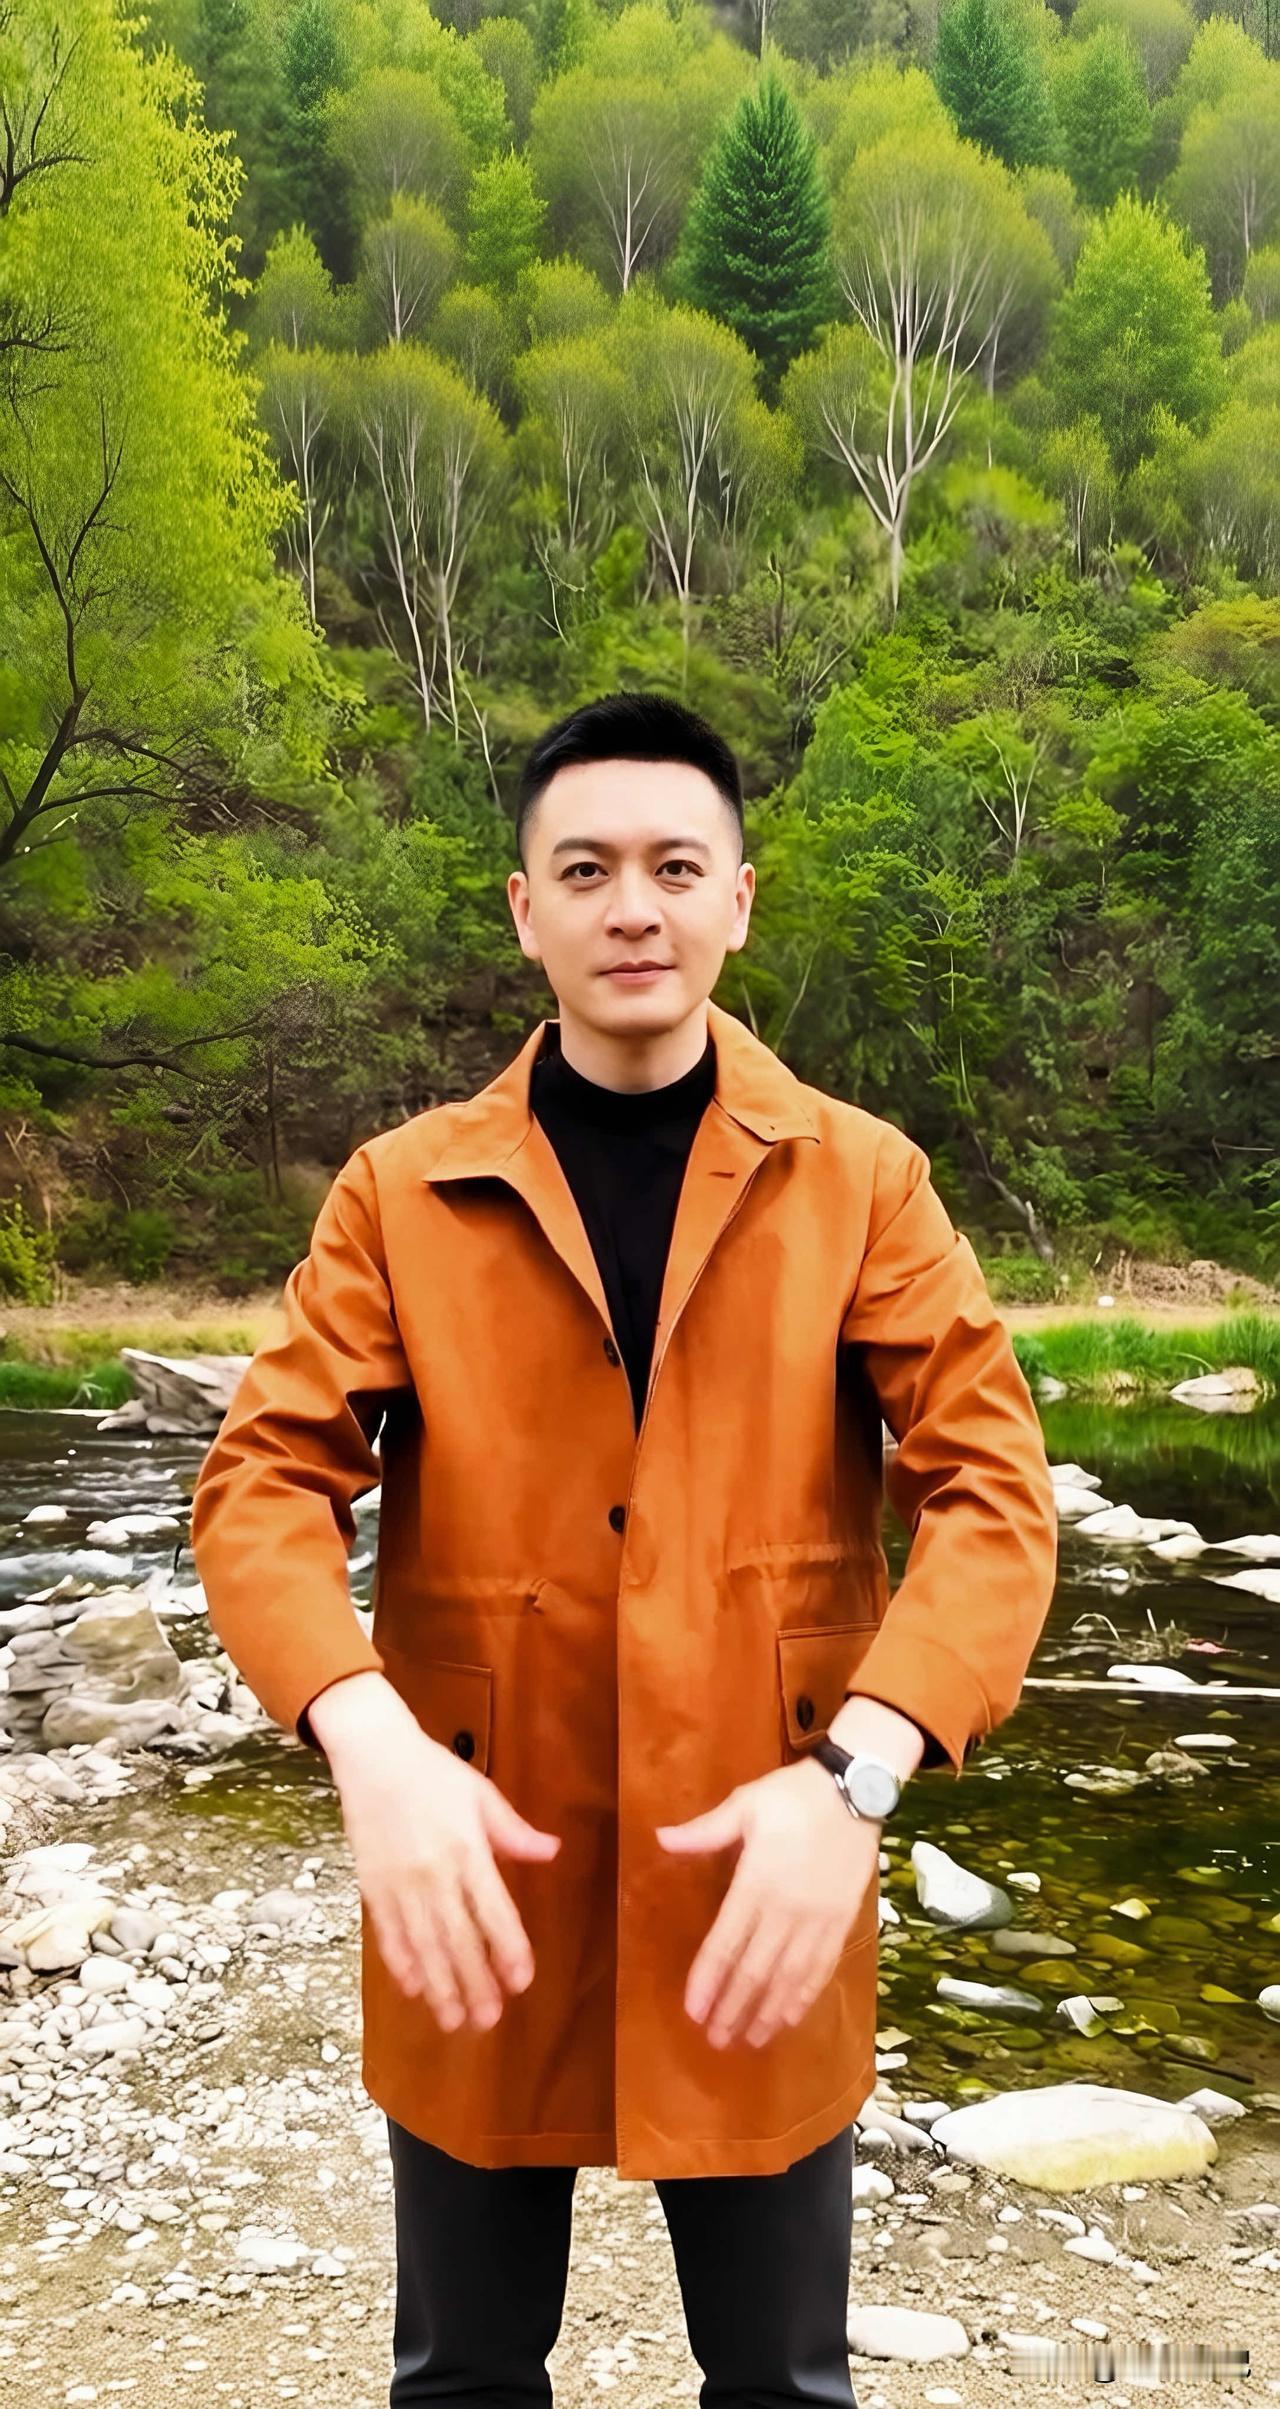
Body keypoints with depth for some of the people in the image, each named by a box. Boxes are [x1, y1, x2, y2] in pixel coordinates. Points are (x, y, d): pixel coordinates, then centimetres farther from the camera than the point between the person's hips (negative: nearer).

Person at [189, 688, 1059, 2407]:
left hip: (763, 1891, 0)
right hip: (478, 1892, 1)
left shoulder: (862, 1179, -3)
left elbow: (992, 1488, -9)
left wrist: (855, 1772, -23)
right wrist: (371, 1745, -24)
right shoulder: (402, 1192, -1)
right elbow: (267, 1485, -7)